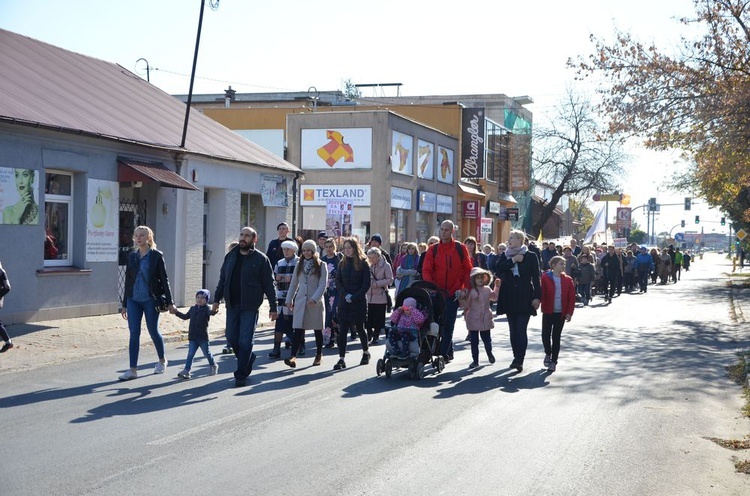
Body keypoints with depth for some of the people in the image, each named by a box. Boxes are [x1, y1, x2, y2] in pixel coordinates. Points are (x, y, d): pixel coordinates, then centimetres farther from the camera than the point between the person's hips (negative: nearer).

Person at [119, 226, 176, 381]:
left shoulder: (156, 256, -3)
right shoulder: (131, 256, 9)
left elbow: (164, 279, -3)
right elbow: (128, 281, 13)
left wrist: (170, 302, -6)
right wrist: (124, 304, 13)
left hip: (150, 300, -4)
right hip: (133, 300, 4)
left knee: (153, 331, 6)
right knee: (134, 333, -1)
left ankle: (162, 360, 30)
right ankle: (133, 369, 1)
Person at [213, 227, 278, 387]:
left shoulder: (261, 259, -3)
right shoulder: (231, 256, 10)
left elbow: (269, 285, -4)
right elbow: (222, 279, 16)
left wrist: (273, 307, -7)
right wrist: (217, 299, 11)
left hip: (250, 307, -5)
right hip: (232, 305, 5)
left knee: (245, 342, -4)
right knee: (232, 339, 8)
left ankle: (241, 375, 3)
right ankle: (248, 358, 33)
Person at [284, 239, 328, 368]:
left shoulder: (321, 265, 0)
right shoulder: (299, 265, 11)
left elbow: (323, 284, -8)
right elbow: (293, 283, 14)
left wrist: (314, 299, -19)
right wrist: (289, 299, 9)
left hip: (316, 302, -2)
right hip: (300, 301, 2)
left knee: (318, 330, 9)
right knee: (298, 329, -8)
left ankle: (319, 355, 24)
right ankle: (293, 356, -17)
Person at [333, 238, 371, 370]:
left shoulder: (363, 264, -4)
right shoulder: (342, 263, 8)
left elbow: (366, 284, -8)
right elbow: (338, 282, 5)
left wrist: (354, 297, -15)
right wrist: (345, 295, -11)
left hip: (359, 302, -3)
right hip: (344, 302, 3)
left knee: (359, 328, 10)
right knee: (342, 330, -5)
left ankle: (366, 352, 32)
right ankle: (341, 359, -6)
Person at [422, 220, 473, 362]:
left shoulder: (461, 249, 1)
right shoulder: (433, 250, 3)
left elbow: (468, 270, 4)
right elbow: (426, 271, -3)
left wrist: (465, 289, -4)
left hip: (453, 294, -2)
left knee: (448, 324, -4)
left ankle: (443, 354, -1)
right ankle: (449, 352, 18)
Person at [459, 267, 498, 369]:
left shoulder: (487, 290, 5)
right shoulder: (471, 292, -9)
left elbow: (495, 297, 23)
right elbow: (465, 305, -9)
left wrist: (497, 287, 18)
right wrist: (462, 298, -25)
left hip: (486, 319, 3)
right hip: (473, 321, -3)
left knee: (486, 339, 14)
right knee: (474, 341, 2)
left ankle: (490, 354, 38)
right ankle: (475, 360, 9)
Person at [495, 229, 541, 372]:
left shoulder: (530, 257, 0)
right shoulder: (505, 256, 11)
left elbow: (536, 278, -2)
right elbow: (499, 268, -6)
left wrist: (537, 296, -8)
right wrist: (513, 260, -13)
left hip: (524, 298, -4)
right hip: (509, 297, 4)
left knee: (521, 330, -11)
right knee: (513, 330, 8)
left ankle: (519, 360, -16)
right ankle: (517, 357, 17)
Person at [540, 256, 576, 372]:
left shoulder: (567, 280, 2)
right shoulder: (545, 278, -6)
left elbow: (572, 297, 1)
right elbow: (541, 294, -9)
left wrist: (569, 312, -5)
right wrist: (543, 308, -18)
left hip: (561, 313, 2)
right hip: (548, 312, -2)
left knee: (556, 337, 6)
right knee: (545, 335, -2)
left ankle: (553, 362, 12)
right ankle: (548, 354, 26)